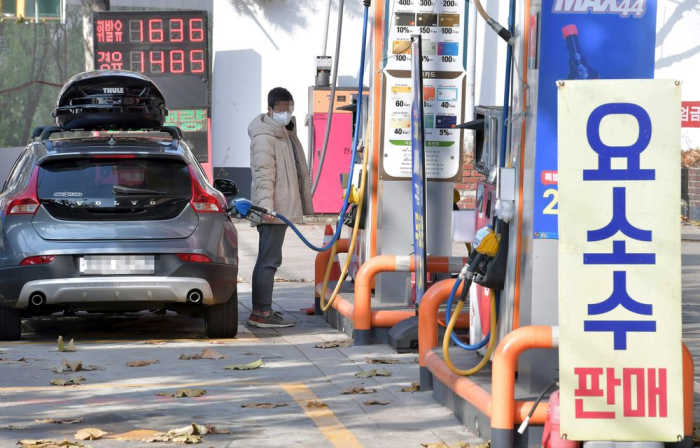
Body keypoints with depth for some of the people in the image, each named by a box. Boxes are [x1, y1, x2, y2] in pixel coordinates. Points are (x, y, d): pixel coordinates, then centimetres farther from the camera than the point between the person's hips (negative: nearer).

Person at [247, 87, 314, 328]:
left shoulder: (287, 133, 20)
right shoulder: (265, 137, -13)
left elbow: (297, 171, 29)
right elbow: (263, 174, -22)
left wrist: (304, 202, 29)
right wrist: (266, 206, -30)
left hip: (282, 208, 11)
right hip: (273, 210, -10)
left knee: (267, 260, 14)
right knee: (269, 260, -12)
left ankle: (261, 310, 20)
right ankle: (261, 313, -13)